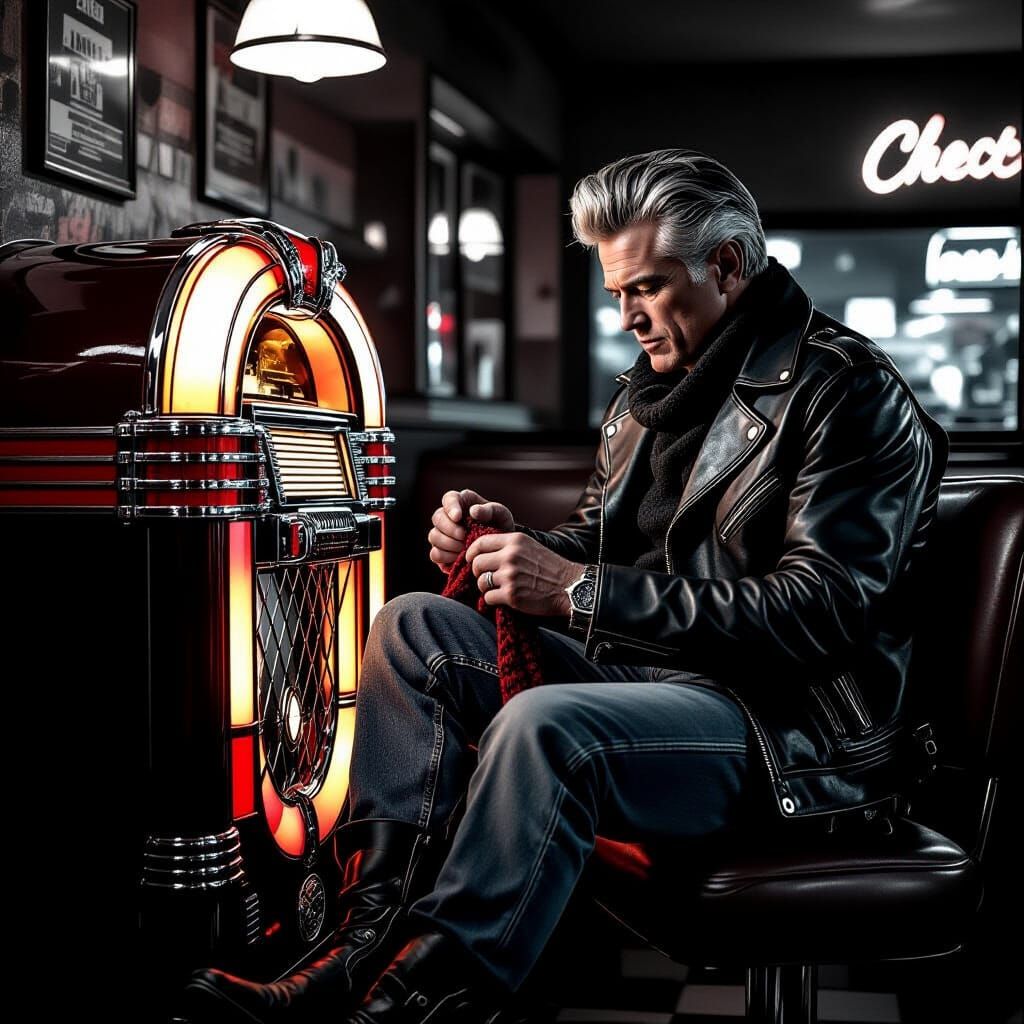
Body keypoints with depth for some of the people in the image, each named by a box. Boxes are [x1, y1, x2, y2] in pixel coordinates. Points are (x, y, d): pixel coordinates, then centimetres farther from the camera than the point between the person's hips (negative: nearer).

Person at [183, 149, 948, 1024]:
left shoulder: (850, 393, -11)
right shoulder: (653, 388, 15)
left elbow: (820, 607, -22)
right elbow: (596, 545, 23)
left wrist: (581, 591, -24)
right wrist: (520, 543, -4)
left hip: (791, 721, -9)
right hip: (651, 670, 9)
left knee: (542, 727, -35)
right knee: (414, 630, -4)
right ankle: (370, 945, -14)